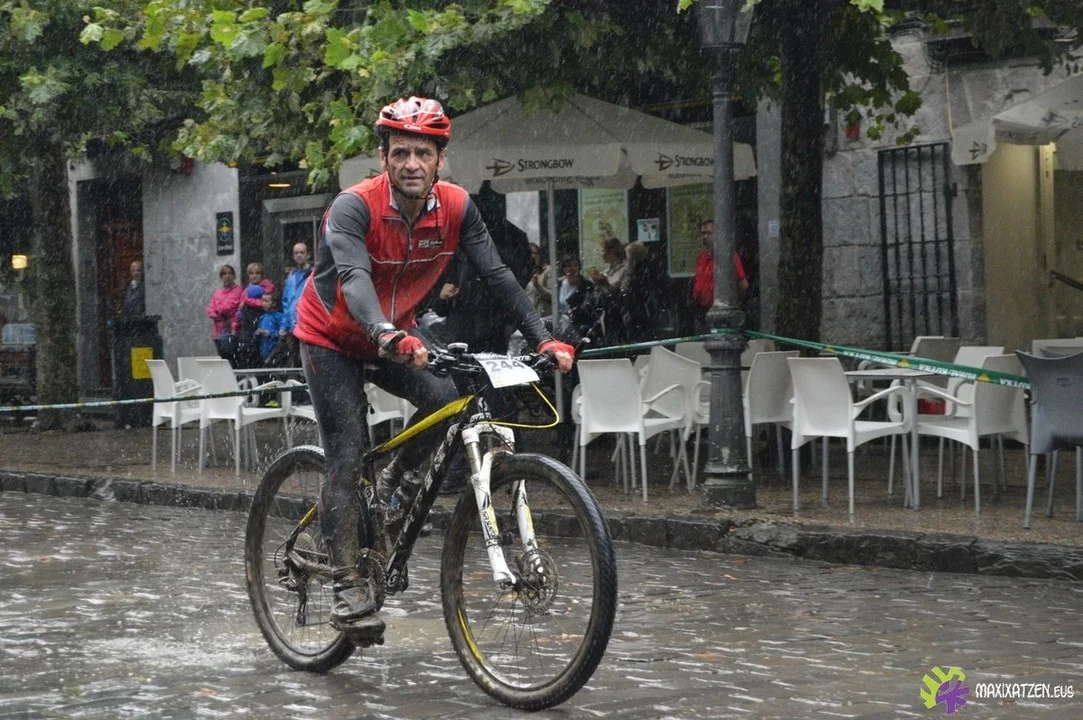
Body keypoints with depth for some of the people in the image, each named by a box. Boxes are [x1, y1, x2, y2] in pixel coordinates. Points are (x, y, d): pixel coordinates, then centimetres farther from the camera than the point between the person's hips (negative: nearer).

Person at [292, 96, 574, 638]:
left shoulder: (456, 207, -16)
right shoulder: (354, 206, -30)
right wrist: (387, 336, -63)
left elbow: (496, 275, -17)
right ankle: (348, 585, -7)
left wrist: (542, 339, -28)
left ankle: (397, 481, 5)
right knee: (346, 460, -12)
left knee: (448, 397, -22)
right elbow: (354, 277, -45)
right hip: (332, 339, -4)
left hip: (396, 337, 4)